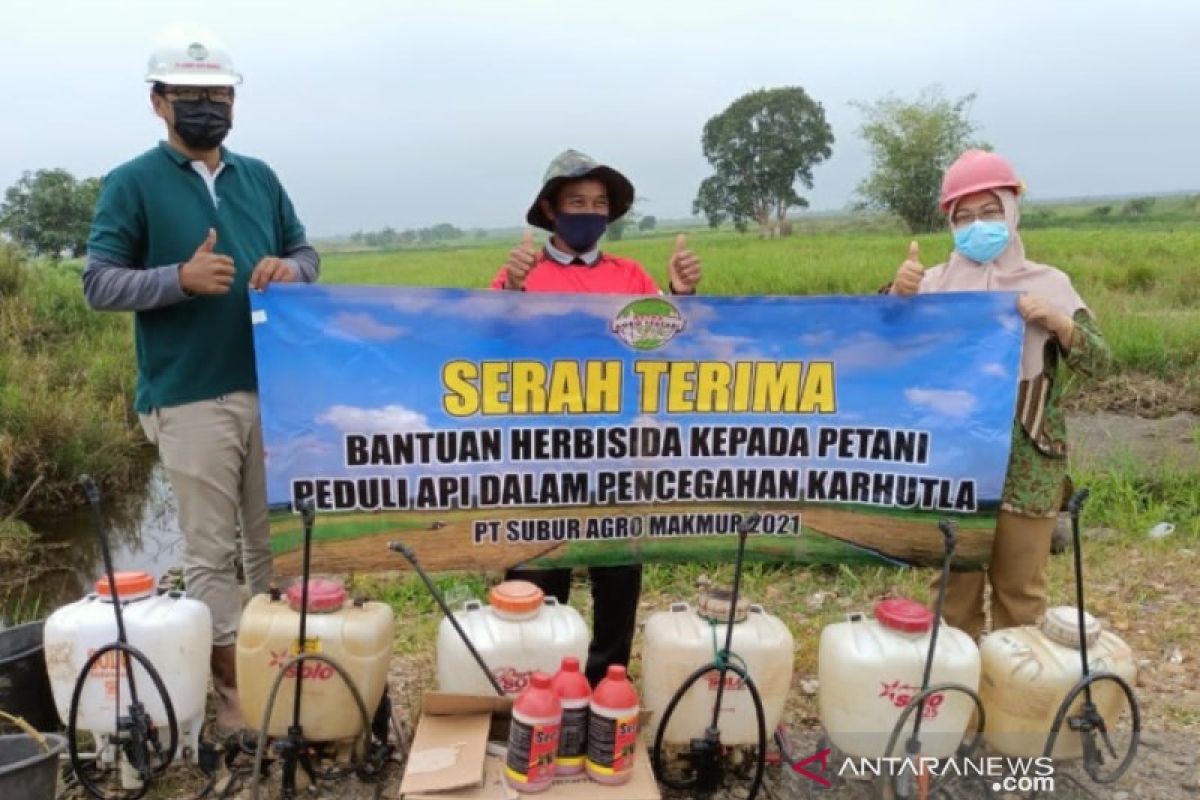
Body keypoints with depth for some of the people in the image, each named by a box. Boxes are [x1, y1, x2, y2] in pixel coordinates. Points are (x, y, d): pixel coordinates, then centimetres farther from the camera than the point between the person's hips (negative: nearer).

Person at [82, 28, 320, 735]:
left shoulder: (260, 178, 13)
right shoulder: (132, 184, 1)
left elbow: (306, 254, 17)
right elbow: (99, 282, -3)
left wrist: (288, 269, -6)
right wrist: (182, 279, -20)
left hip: (273, 388, 4)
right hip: (192, 399, -4)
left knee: (277, 540, 13)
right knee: (212, 551, 2)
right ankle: (235, 691, 15)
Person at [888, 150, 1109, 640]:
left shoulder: (1047, 283, 2)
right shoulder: (934, 283, 3)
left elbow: (1097, 361, 2)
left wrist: (1057, 322, -16)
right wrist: (897, 295, -19)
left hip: (1026, 460, -1)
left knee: (1019, 583, 10)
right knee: (954, 576, 11)